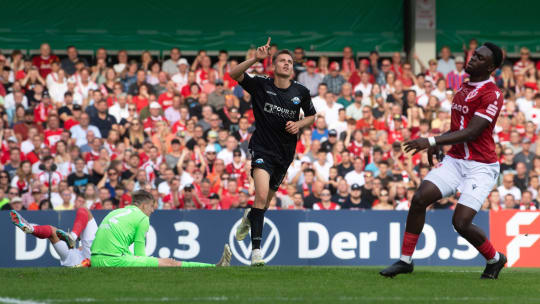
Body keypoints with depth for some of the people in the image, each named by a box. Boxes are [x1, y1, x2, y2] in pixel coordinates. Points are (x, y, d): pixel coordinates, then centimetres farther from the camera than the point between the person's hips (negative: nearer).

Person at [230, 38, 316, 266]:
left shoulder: (301, 92, 1)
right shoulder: (261, 85, -7)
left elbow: (311, 116, 16)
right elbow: (234, 74, -18)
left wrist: (299, 125, -6)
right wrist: (256, 59, -29)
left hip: (285, 153, 4)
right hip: (262, 149, -4)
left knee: (265, 202, 17)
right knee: (262, 195, -24)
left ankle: (249, 217, 53)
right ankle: (256, 249, -24)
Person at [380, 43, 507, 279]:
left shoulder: (491, 95, -13)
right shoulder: (464, 88, 14)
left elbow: (471, 132, -21)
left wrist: (432, 141, -25)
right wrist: (438, 144, 11)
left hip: (481, 167, -7)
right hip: (455, 160, 7)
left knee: (461, 222, -16)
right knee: (420, 198, -11)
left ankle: (494, 259, 13)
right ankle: (406, 260, -2)